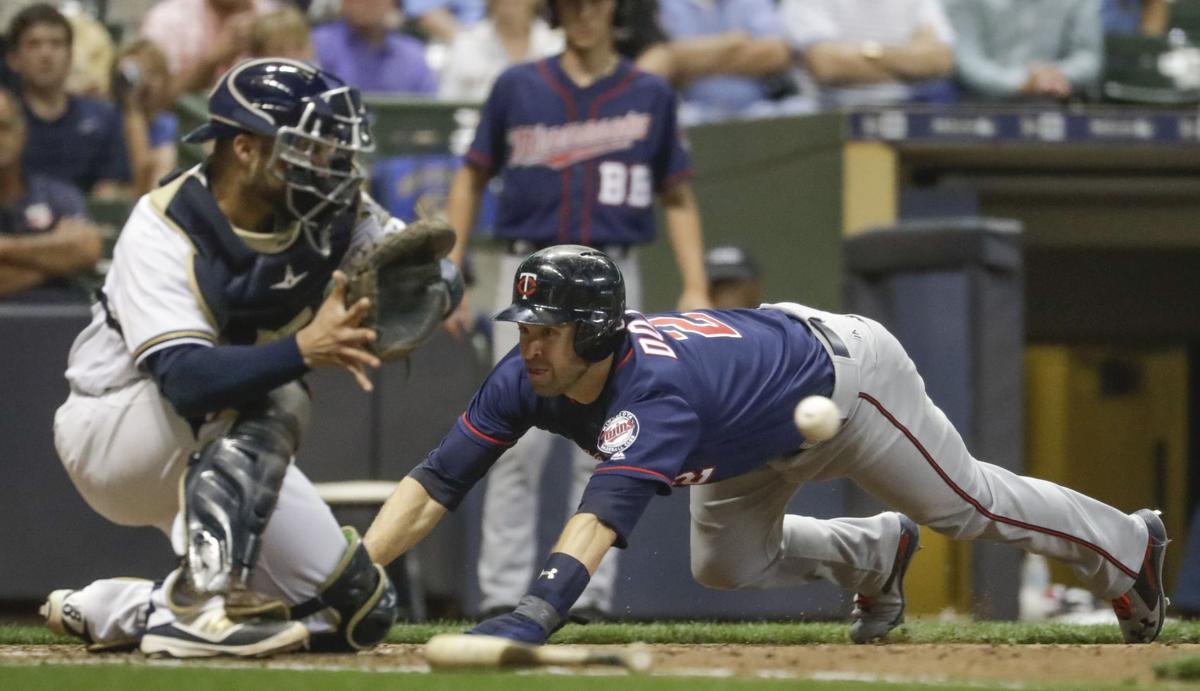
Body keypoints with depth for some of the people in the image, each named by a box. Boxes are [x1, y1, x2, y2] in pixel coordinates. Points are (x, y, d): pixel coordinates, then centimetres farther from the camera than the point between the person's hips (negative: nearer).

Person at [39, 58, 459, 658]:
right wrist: (302, 349, -53)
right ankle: (199, 609, -32)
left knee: (359, 610, 2)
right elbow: (185, 378, -39)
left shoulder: (333, 212, -9)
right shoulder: (163, 230, -26)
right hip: (111, 434, -7)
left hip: (221, 454, 7)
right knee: (275, 400, -34)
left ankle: (115, 611, 9)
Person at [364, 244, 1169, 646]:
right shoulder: (525, 381, -25)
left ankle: (1129, 547, 38)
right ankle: (877, 553, 42)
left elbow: (603, 514, -62)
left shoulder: (652, 393, -46)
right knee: (726, 565, 15)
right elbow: (434, 484, -28)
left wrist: (533, 614, -75)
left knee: (967, 503, 11)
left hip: (844, 372, -7)